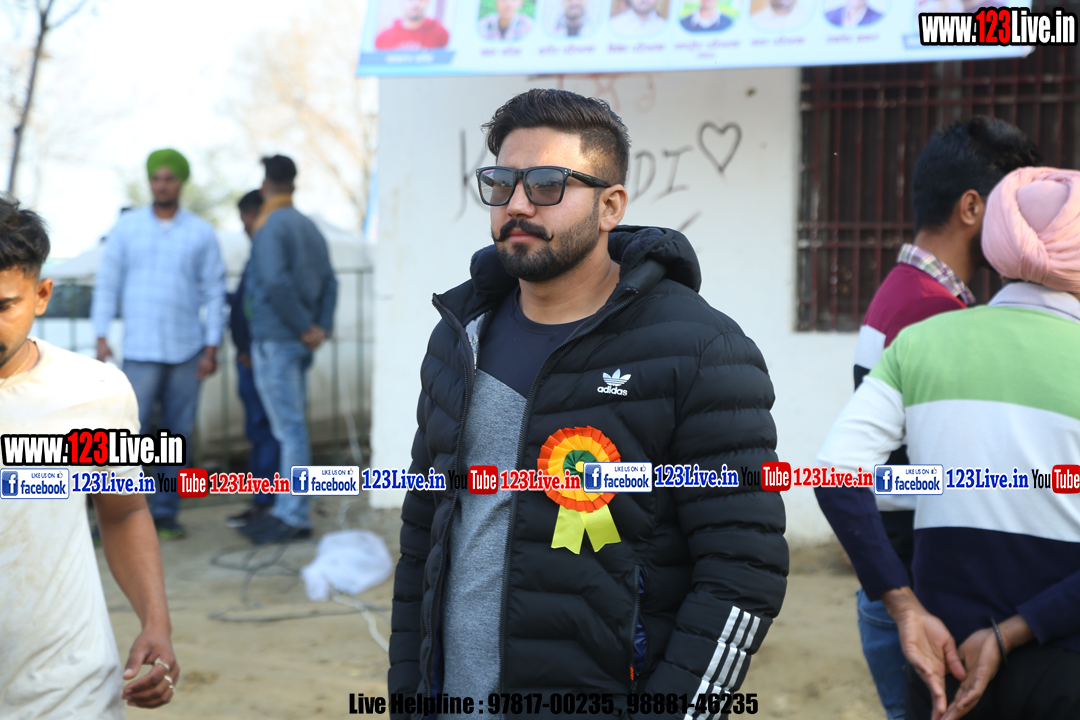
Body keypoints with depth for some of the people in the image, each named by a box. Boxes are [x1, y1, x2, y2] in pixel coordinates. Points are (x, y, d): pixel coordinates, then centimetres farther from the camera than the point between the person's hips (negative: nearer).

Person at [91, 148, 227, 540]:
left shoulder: (202, 233, 3)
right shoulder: (127, 226, 4)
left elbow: (214, 292, 3)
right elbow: (107, 282, 4)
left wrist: (211, 347, -3)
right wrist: (101, 336, -4)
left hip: (187, 349, 1)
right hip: (141, 349, -1)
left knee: (178, 432, 4)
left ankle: (165, 512, 13)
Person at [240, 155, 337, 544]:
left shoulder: (270, 227, -11)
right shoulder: (309, 226, 14)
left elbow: (276, 283, -22)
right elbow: (329, 282, 11)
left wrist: (304, 328, -14)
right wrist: (321, 327, 3)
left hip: (275, 340, -8)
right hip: (299, 342, 8)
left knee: (290, 429, -7)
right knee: (291, 427, 14)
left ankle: (295, 517, -4)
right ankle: (285, 509, 21)